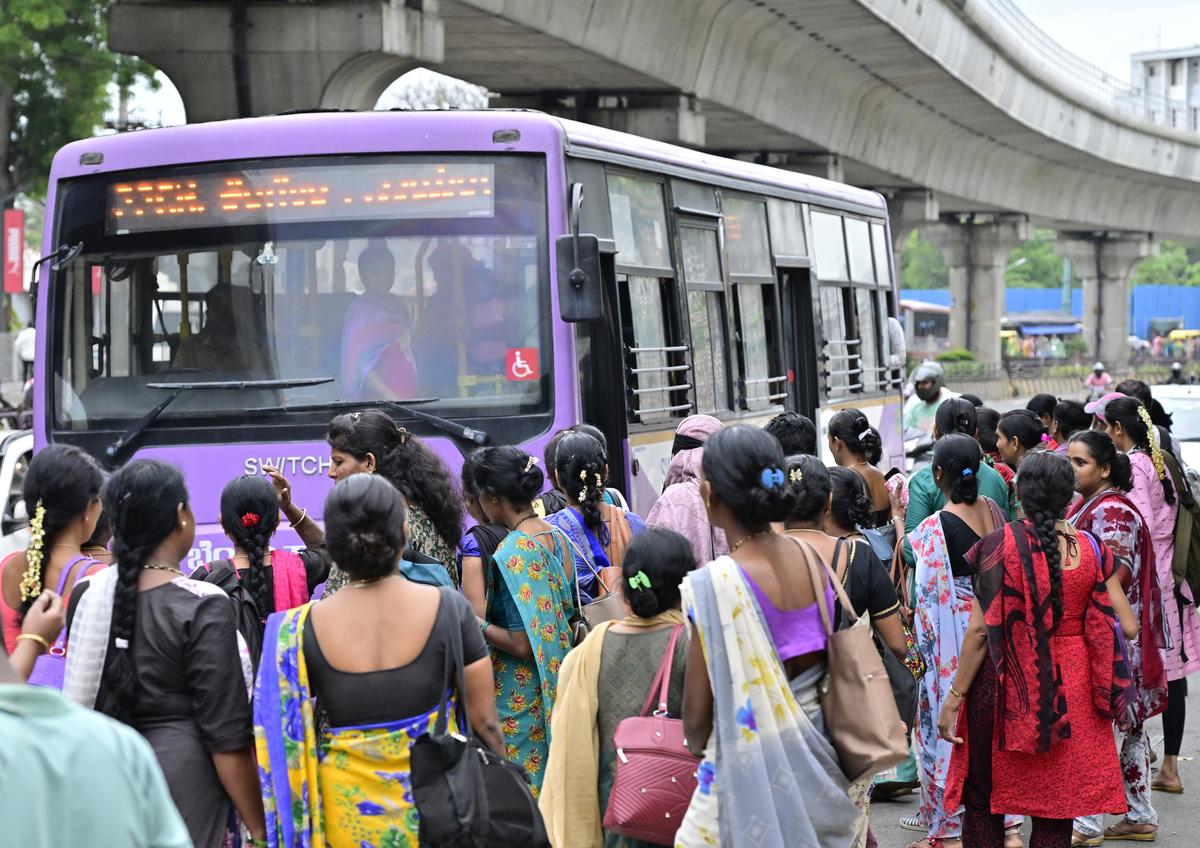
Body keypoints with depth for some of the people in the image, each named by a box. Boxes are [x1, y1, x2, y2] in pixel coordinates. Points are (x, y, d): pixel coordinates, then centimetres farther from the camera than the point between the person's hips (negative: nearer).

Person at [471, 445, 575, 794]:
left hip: (518, 700, -8)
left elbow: (522, 645, -22)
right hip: (557, 686, 8)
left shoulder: (512, 553, -19)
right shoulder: (557, 538, 5)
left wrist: (474, 623, -11)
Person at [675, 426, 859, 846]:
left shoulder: (714, 585, -20)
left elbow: (697, 714, -12)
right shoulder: (810, 558, -3)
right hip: (817, 760, 6)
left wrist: (697, 745, 9)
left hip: (751, 772, -6)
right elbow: (833, 659, 10)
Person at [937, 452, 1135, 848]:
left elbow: (981, 629, -14)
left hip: (1007, 686, -3)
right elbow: (1128, 627, -3)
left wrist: (954, 698, -8)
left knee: (983, 804, 11)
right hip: (1071, 693, 3)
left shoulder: (1000, 544, -12)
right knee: (1055, 813, 9)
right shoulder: (1092, 549, -3)